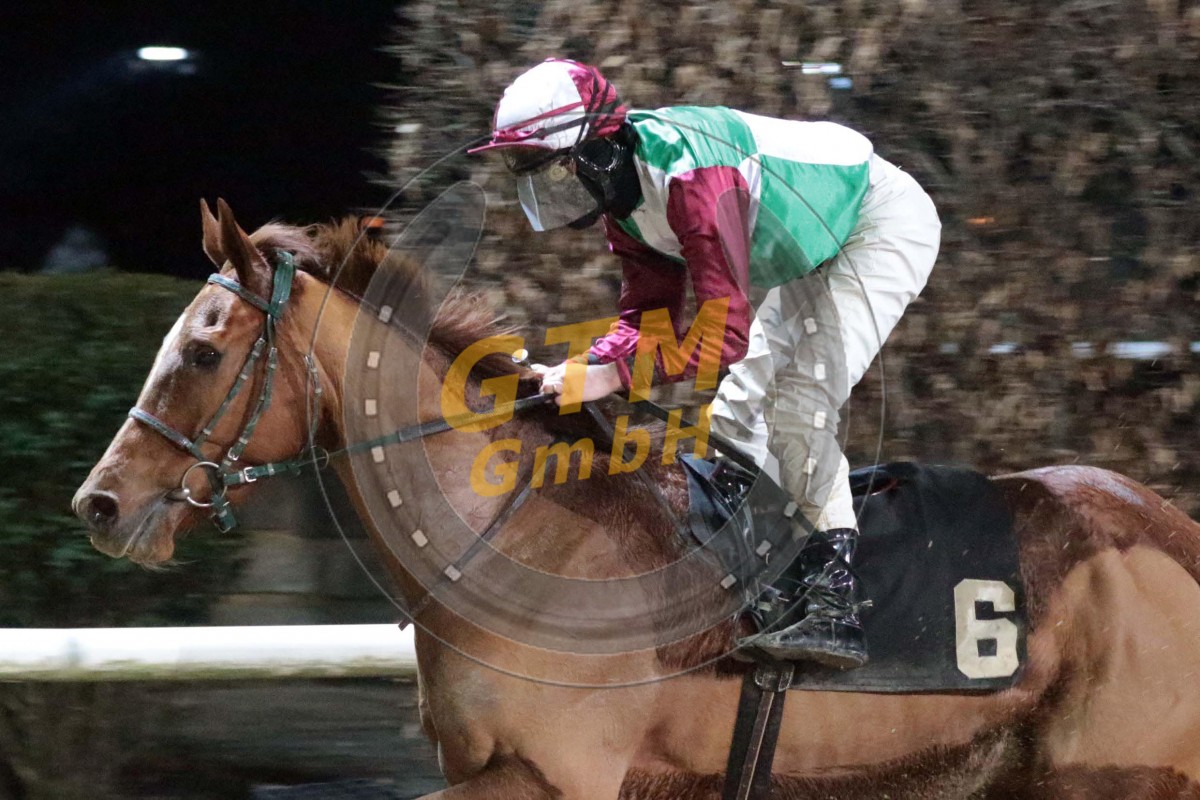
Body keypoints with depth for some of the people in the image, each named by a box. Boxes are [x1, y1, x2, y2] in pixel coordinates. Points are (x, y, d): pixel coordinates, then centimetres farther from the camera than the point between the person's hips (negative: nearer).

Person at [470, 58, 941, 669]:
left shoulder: (689, 176, -35)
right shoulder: (623, 196, -4)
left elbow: (725, 331, -38)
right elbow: (650, 314, 0)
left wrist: (612, 375, -36)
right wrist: (584, 364, -18)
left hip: (887, 223, -10)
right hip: (817, 257, 10)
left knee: (798, 406, -21)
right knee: (734, 415, 7)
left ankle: (834, 610, -21)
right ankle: (780, 590, 15)